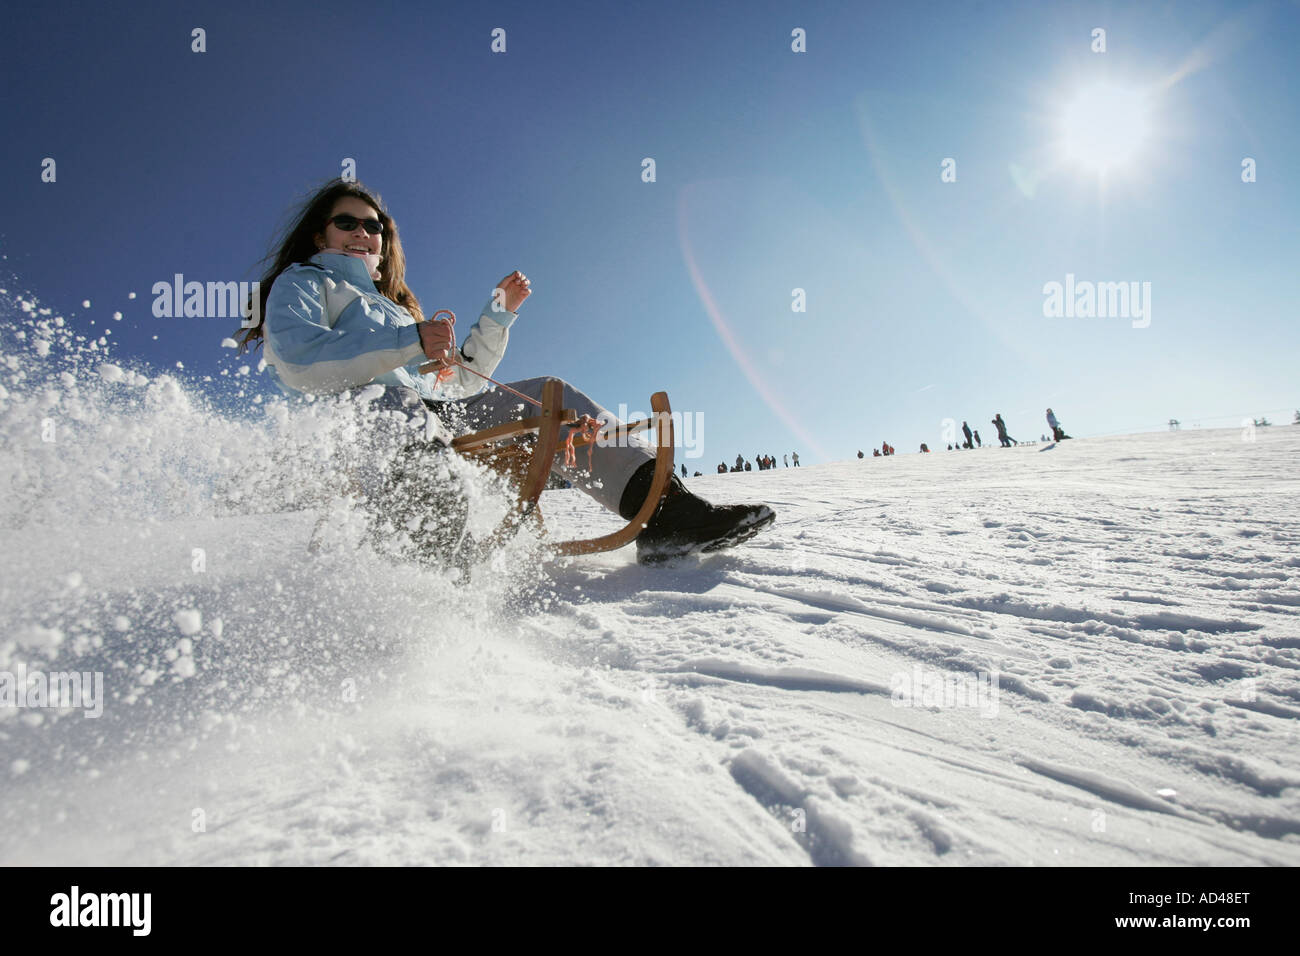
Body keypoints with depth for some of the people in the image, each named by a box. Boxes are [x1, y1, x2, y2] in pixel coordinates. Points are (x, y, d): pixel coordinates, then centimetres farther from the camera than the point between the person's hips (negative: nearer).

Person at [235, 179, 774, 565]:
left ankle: (664, 510, -21)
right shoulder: (299, 284, 18)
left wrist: (499, 314, 26)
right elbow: (297, 361, -7)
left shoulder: (392, 306, 38)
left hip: (432, 415, 6)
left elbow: (461, 378, 34)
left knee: (551, 399, -10)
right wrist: (409, 344, -15)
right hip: (361, 422, -5)